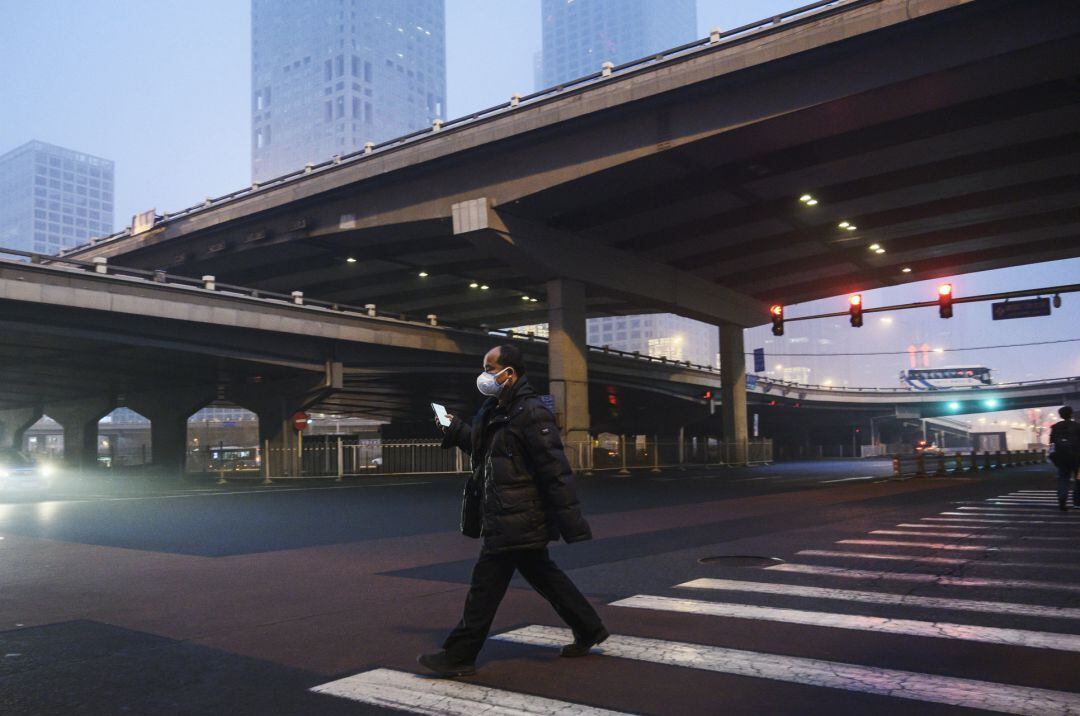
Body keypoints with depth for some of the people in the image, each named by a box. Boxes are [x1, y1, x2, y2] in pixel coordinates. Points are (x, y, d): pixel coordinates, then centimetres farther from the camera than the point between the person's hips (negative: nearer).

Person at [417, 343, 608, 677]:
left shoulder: (531, 413, -19)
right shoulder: (495, 410, 12)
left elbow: (556, 471, -21)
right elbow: (482, 446, 27)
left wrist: (572, 523, -22)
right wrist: (454, 428, 11)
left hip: (513, 520, -10)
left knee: (486, 584, -2)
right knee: (543, 575, 18)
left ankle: (459, 656, 10)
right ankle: (589, 630, 31)